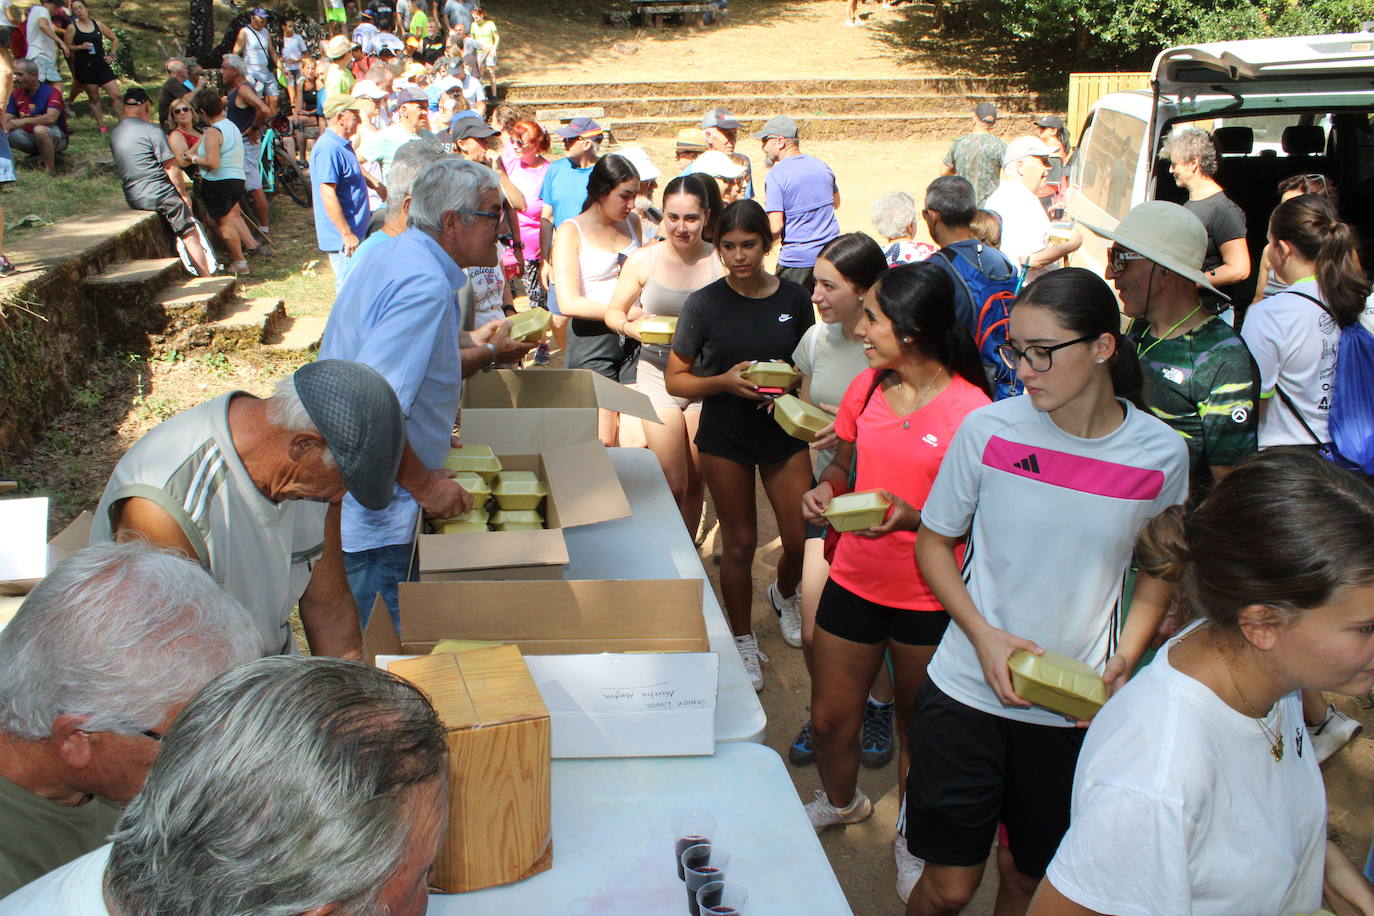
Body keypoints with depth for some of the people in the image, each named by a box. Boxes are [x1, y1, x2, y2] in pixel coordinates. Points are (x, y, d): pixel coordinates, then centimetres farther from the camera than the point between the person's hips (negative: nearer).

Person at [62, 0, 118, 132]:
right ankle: (102, 126, 8)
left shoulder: (98, 25, 9)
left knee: (116, 95, -6)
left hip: (101, 65, 2)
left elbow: (115, 39, 18)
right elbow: (67, 47, 1)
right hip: (84, 67, -2)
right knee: (94, 98, 3)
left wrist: (111, 55, 8)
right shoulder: (72, 28, 1)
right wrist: (80, 47, -14)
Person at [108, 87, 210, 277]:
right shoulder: (151, 130, -10)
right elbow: (171, 168, -13)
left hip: (132, 199, 7)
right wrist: (184, 194, -2)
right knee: (190, 235, -1)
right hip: (160, 193, -7)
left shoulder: (114, 134, 12)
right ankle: (206, 276, -5)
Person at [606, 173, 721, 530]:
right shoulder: (644, 260, -2)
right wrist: (630, 326, -14)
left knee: (696, 481, 11)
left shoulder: (722, 262, -6)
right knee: (673, 483, -5)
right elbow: (613, 312, 8)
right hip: (657, 374, 0)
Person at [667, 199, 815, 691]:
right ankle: (743, 641, 27)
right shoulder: (704, 304, -8)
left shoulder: (794, 299, -2)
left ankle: (785, 594, 36)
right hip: (725, 436, -1)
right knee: (739, 541, 7)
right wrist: (725, 381, -20)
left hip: (785, 432, 2)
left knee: (804, 536, -1)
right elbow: (675, 379, -4)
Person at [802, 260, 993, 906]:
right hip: (854, 580, 5)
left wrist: (913, 518, -28)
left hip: (929, 599, -4)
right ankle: (840, 802, 46)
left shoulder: (970, 409, -16)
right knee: (829, 718, 14)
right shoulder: (866, 390, 1)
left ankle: (913, 841, 40)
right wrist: (824, 491, -6)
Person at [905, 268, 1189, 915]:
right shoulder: (989, 429, -10)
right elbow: (933, 542, 2)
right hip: (967, 691, -1)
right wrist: (984, 635, -13)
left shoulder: (1161, 454, -7)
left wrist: (1124, 660, -7)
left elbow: (1159, 571, 9)